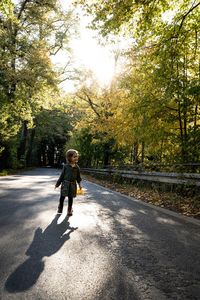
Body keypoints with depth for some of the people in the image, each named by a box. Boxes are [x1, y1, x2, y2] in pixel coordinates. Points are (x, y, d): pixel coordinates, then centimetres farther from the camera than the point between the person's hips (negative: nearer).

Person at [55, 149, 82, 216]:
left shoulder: (77, 167, 1)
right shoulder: (66, 166, -5)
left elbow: (78, 176, 7)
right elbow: (62, 175, 1)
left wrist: (79, 184, 1)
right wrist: (58, 183, 3)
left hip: (73, 185, 1)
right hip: (65, 183, -1)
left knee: (70, 198, 10)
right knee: (62, 197, 6)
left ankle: (69, 210, 25)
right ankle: (60, 208, 27)